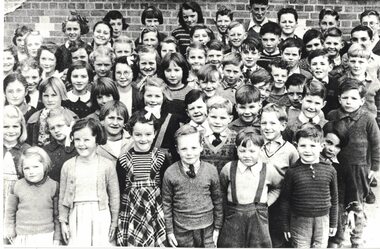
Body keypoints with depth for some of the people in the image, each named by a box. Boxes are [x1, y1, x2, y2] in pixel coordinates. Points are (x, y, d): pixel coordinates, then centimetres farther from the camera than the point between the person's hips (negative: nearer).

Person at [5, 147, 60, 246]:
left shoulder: (53, 186, -4)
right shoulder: (18, 186, -3)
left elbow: (57, 213, 2)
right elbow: (10, 211, 9)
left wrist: (57, 238, 3)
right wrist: (10, 231, 9)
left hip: (46, 235, -1)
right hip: (22, 237, 1)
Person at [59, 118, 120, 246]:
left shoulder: (107, 165, -6)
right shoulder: (68, 166, -1)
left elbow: (114, 196, 0)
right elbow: (62, 197, 6)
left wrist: (114, 223, 3)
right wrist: (63, 222, 7)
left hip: (100, 216, -1)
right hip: (76, 217, 1)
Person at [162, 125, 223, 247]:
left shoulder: (211, 170, -7)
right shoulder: (170, 173, -10)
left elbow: (217, 201, 2)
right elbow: (166, 203, -1)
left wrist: (217, 228, 6)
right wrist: (169, 231, 2)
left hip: (207, 230, 1)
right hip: (181, 232, -1)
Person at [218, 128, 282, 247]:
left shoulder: (269, 170, -1)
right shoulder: (228, 168, -3)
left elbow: (278, 187, 16)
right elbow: (221, 190, 9)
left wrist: (267, 201, 6)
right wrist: (227, 207, 1)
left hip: (259, 219, 1)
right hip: (233, 220, 0)